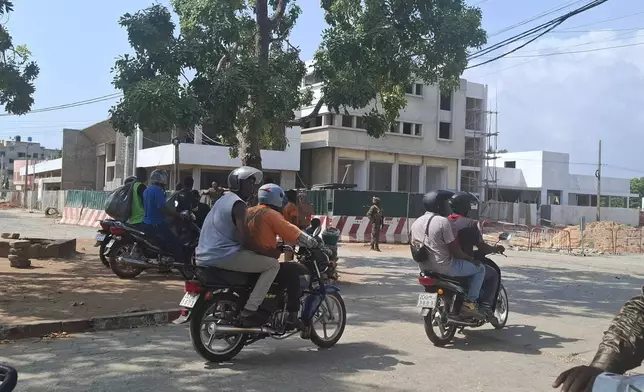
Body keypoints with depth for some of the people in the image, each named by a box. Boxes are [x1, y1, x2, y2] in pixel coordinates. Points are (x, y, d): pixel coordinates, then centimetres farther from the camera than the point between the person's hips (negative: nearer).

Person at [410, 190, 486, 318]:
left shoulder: (416, 223, 6)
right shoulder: (443, 221, -16)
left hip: (425, 267, 8)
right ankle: (469, 302, 0)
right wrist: (472, 259, 0)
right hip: (444, 267, -8)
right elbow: (455, 251, -16)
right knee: (480, 269, 8)